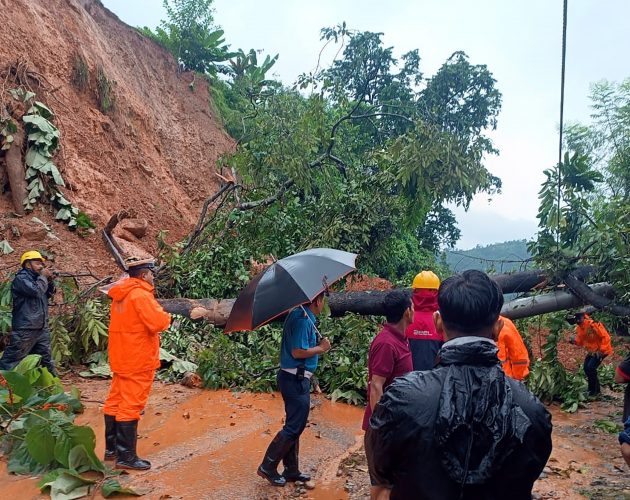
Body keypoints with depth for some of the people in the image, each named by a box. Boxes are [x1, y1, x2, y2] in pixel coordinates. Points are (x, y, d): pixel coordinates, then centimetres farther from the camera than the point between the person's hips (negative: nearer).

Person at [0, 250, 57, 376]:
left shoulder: (35, 278, 17)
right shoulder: (21, 278, -9)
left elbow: (49, 294, 19)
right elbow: (36, 291, -24)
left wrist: (50, 281, 3)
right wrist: (43, 277, -10)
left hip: (42, 328, 8)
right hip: (25, 329, -8)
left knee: (46, 359, 14)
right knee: (11, 360, -5)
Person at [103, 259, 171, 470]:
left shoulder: (120, 295, 11)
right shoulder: (141, 295, -18)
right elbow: (158, 323, -26)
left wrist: (159, 316, 8)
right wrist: (166, 316, -4)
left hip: (119, 357, 9)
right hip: (138, 360, -9)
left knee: (115, 401, 15)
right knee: (131, 406, -4)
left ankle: (111, 448, 27)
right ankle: (126, 456, 3)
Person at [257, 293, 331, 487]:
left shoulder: (297, 314, 11)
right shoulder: (304, 320, -19)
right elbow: (297, 352, -23)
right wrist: (321, 348, -11)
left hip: (293, 378, 10)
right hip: (296, 379, -10)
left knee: (294, 425, 16)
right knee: (294, 427, -2)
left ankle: (291, 470, 25)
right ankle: (268, 467, 6)